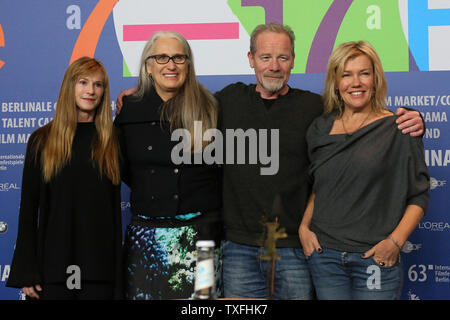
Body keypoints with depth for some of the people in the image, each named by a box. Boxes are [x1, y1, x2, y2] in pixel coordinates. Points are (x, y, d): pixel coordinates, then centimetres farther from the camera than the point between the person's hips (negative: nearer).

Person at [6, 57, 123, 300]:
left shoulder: (113, 140, 7)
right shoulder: (42, 140, 4)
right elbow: (28, 207, 2)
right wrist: (26, 271, -3)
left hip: (100, 266, 1)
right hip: (54, 262, 0)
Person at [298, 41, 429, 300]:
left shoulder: (398, 128, -3)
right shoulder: (320, 130, 8)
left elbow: (419, 196, -2)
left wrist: (395, 242, -13)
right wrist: (304, 226, 4)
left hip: (376, 259, -3)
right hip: (325, 256, 3)